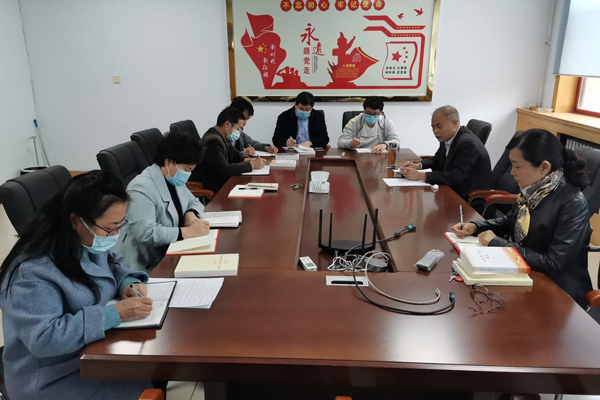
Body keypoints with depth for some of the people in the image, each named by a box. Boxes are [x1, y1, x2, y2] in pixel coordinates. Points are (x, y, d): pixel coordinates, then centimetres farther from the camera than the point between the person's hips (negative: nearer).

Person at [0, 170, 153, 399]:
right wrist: (115, 313, -35)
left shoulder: (88, 241, -5)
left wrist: (128, 284, -10)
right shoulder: (33, 270, -28)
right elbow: (43, 338, -32)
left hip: (94, 346, 8)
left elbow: (112, 264, 12)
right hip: (53, 376, -8)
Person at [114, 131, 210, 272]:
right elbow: (146, 233, -30)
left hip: (170, 252, 8)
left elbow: (194, 202, 17)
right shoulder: (142, 188, -22)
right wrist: (188, 232, -28)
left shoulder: (174, 179, 6)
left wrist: (191, 213, -6)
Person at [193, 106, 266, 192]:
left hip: (220, 182, 8)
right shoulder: (213, 141, -21)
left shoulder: (222, 137, 5)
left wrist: (246, 159, -2)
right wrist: (251, 164, -18)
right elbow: (225, 169, -27)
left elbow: (235, 154, 20)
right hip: (212, 190, -8)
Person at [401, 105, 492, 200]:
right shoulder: (448, 138, 2)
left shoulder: (468, 143, -23)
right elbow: (436, 161, 17)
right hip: (455, 192, 7)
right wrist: (418, 165, -4)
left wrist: (420, 175, -31)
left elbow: (455, 177, -30)